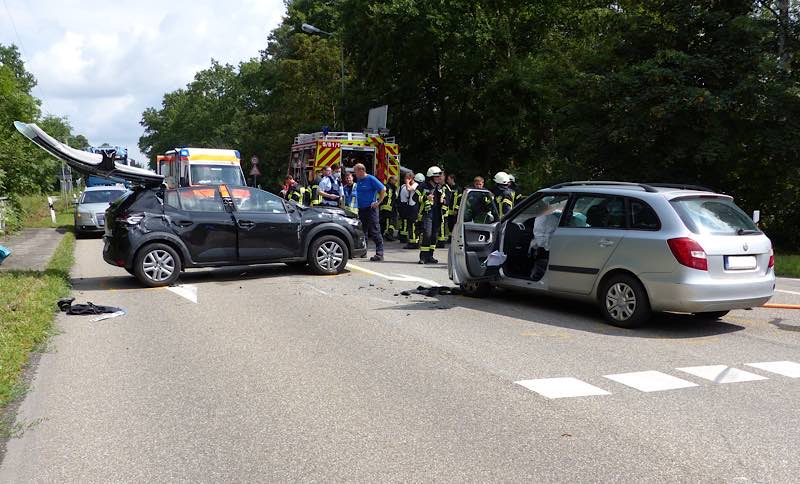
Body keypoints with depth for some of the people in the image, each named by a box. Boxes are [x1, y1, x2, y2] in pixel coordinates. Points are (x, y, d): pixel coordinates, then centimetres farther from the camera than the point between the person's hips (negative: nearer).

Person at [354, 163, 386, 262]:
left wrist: (378, 202, -14)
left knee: (374, 232, -9)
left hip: (370, 209, -8)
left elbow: (383, 189, -12)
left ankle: (379, 254, -8)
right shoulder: (359, 180, 13)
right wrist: (357, 205, 16)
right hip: (361, 209, 8)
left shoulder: (371, 179, -9)